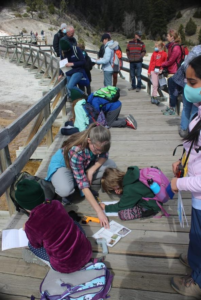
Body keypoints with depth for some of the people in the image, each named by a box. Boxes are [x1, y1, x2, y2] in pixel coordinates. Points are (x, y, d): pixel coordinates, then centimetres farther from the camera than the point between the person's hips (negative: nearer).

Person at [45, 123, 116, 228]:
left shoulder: (97, 143, -26)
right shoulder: (76, 151, -41)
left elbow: (104, 156, -5)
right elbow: (83, 184, -39)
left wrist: (91, 170, -24)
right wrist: (99, 211, -41)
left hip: (84, 164, 6)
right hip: (62, 164, -6)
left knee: (111, 165, -14)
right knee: (65, 190, -38)